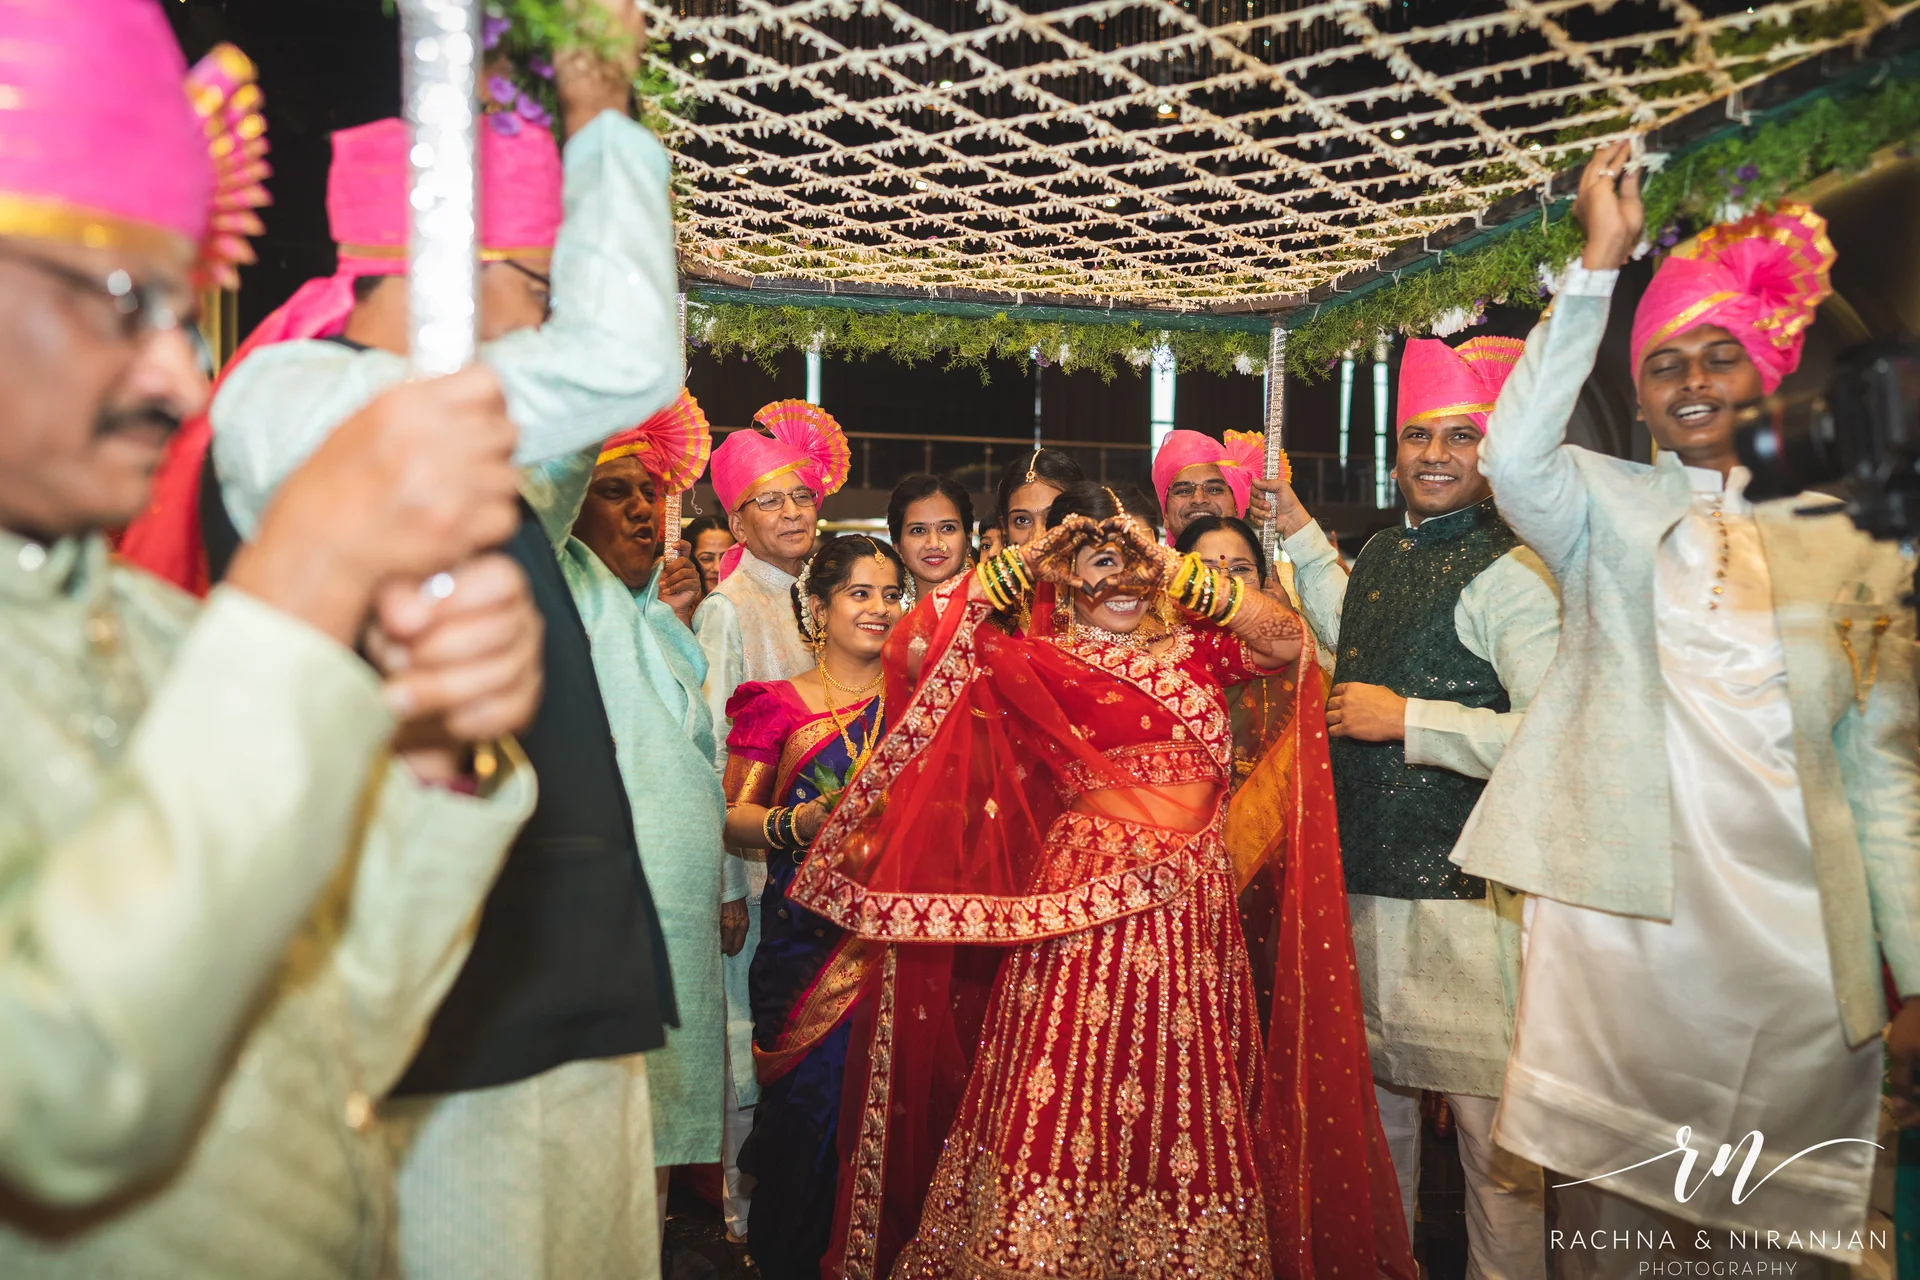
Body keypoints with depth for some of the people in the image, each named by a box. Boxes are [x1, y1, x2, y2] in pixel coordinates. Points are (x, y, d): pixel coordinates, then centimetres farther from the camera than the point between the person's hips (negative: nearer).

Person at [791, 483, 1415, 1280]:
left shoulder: (1195, 647, 12)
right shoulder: (1036, 665, 3)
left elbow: (1287, 639, -4)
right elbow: (914, 650, -8)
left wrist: (1173, 570, -6)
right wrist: (1020, 563, -4)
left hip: (1188, 912, 3)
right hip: (1082, 909, -3)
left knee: (1182, 1105, 10)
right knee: (1065, 1105, -2)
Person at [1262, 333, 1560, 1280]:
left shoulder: (1510, 574, -15)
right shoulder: (1382, 555, 11)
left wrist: (1407, 721, -21)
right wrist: (1299, 532, 29)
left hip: (1462, 897, -8)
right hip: (1364, 881, 8)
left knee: (1490, 1129, 1)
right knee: (1375, 1103, 22)